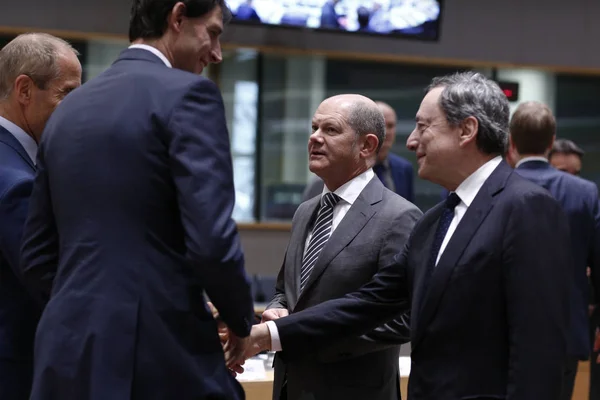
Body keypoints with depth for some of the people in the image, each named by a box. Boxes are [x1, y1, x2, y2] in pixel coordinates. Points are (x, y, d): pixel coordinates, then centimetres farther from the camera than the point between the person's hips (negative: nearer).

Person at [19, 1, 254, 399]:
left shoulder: (69, 108, 15)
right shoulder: (187, 93, -7)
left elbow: (37, 257, 16)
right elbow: (211, 241, -16)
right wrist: (241, 320, 1)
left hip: (70, 355, 7)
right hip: (162, 356, -7)